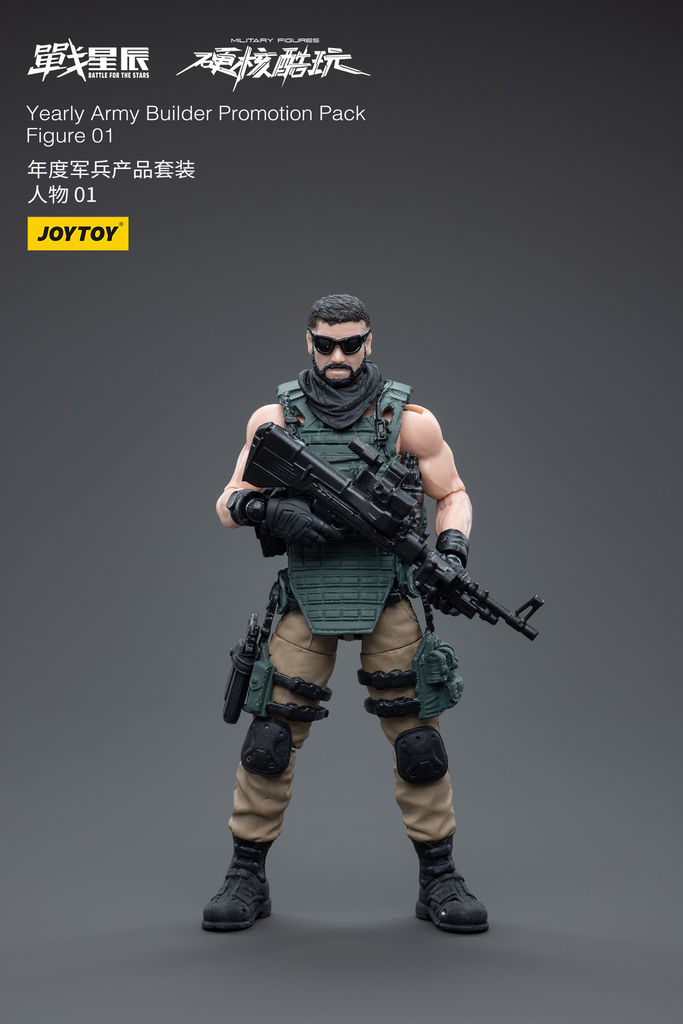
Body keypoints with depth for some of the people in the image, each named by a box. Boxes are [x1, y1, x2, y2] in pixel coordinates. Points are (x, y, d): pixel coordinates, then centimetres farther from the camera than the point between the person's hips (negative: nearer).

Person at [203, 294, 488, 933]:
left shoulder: (409, 420, 0)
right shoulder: (275, 419, 2)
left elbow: (452, 495, 8)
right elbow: (228, 504, 4)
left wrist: (452, 551, -11)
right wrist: (269, 511, -18)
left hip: (389, 598, 0)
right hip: (307, 599, 1)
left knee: (416, 737, -1)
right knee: (270, 736, -1)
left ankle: (439, 880, 13)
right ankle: (246, 877, 14)